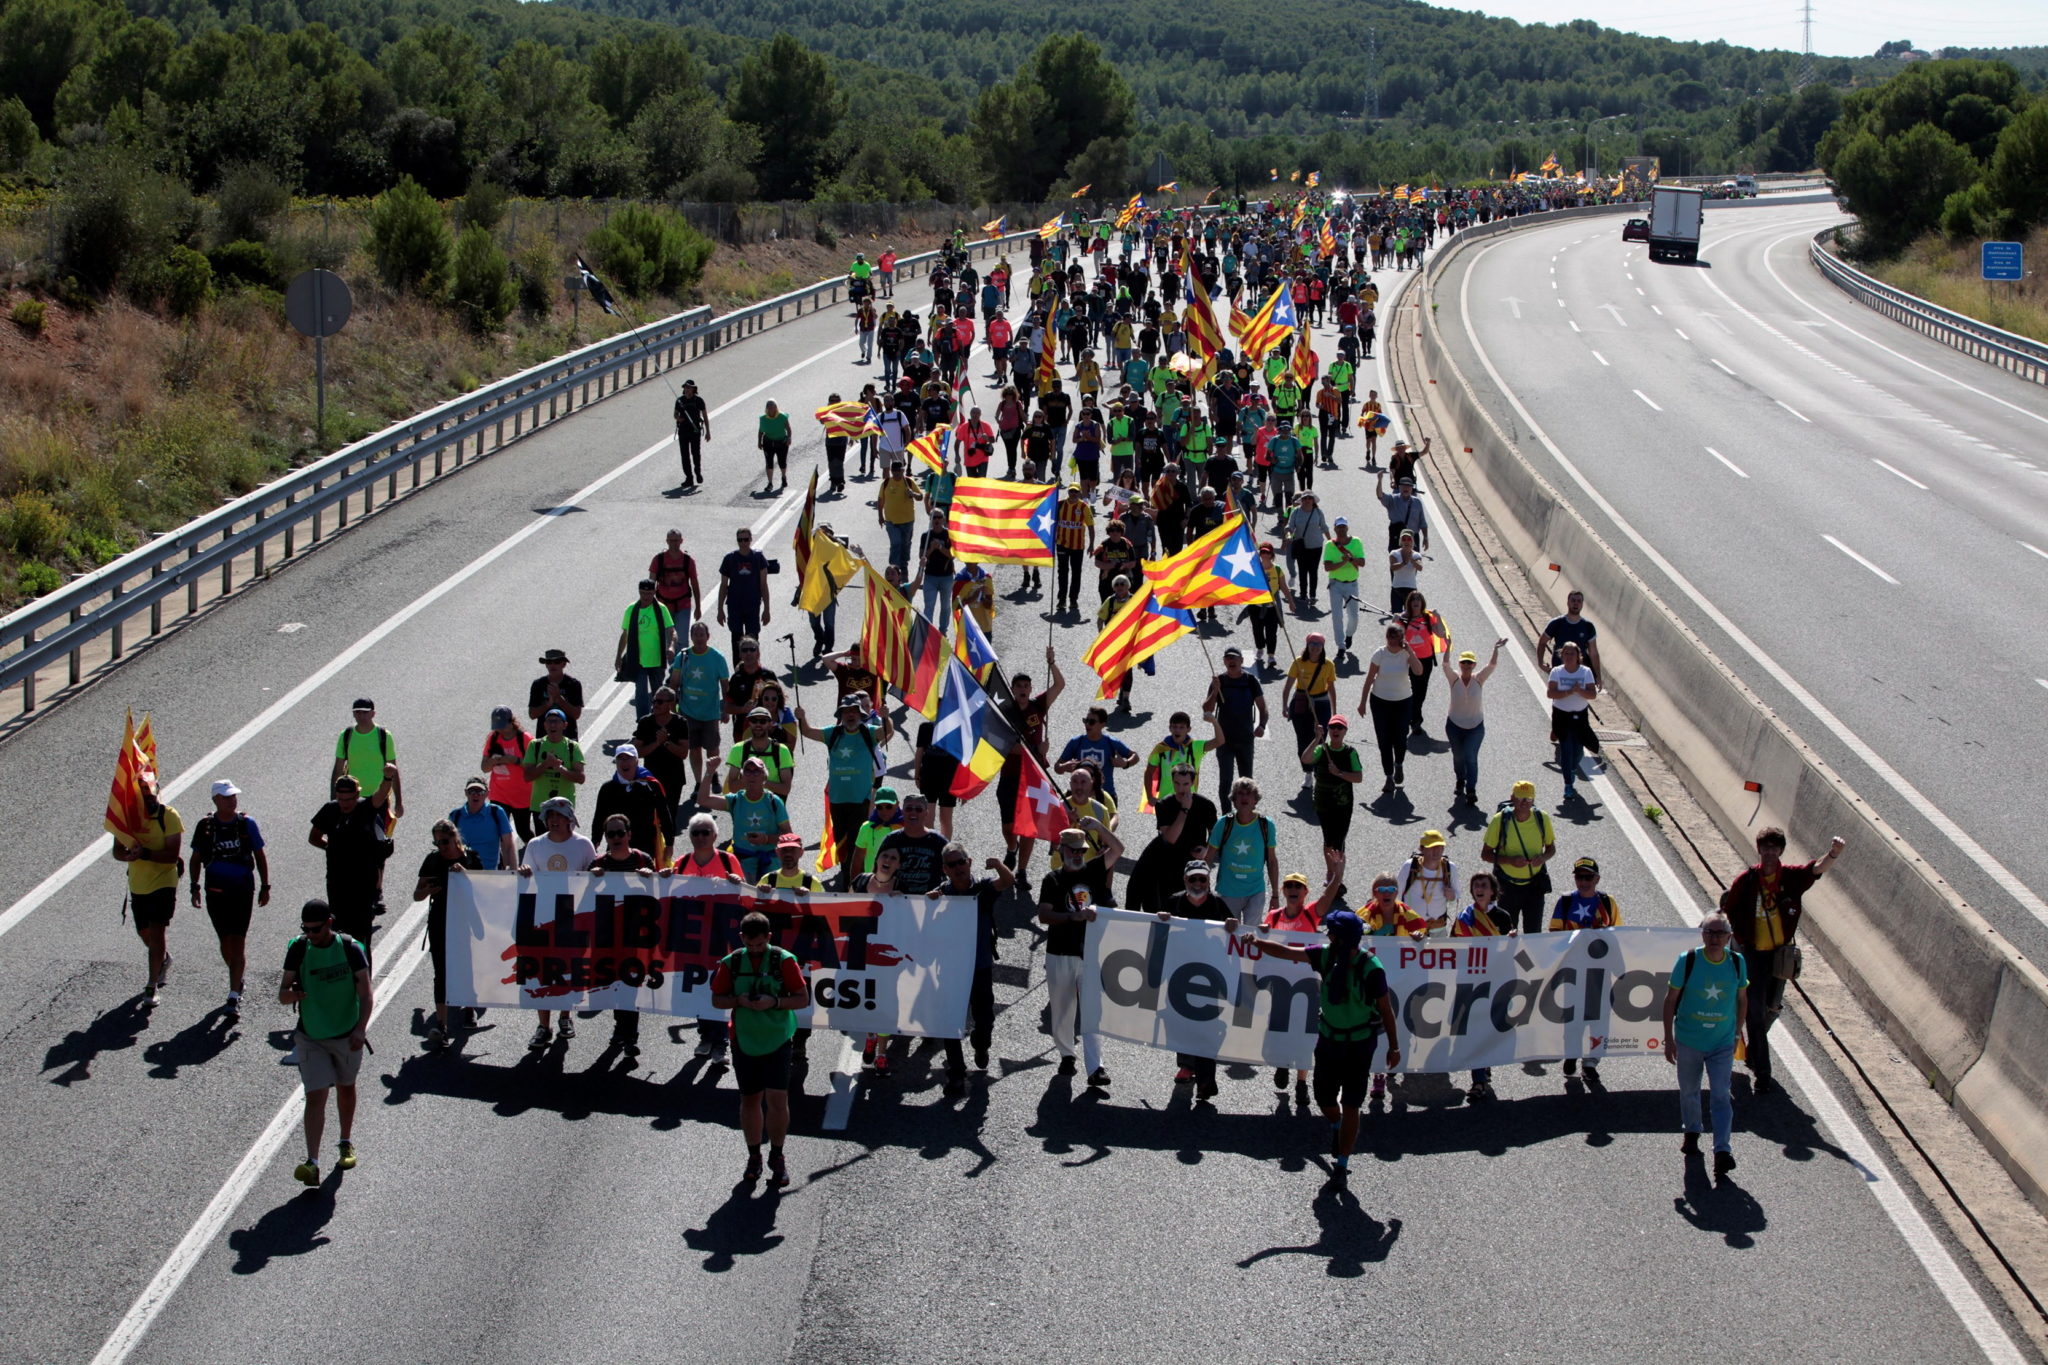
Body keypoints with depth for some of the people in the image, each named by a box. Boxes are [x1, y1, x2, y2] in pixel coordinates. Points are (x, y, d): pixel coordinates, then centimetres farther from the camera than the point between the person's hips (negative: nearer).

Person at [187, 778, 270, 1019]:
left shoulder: (247, 823, -2)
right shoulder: (205, 826, 1)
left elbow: (260, 856, 6)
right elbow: (196, 859, 11)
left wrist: (265, 887, 5)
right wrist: (195, 887, 4)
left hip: (243, 890, -2)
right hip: (215, 891, 2)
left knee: (237, 942, -7)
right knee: (225, 940, 10)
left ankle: (234, 998, -8)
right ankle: (237, 979, 34)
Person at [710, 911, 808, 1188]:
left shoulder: (783, 961, -6)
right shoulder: (731, 963, 1)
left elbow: (803, 998, -4)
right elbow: (716, 1000, 7)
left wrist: (775, 1002, -20)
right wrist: (739, 1001, -13)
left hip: (777, 1040, -3)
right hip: (744, 1041, 3)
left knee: (777, 1098, -10)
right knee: (750, 1099, 10)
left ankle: (777, 1157, 6)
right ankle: (753, 1157, 25)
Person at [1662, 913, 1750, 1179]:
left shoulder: (1737, 962, -6)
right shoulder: (1687, 960, -12)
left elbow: (1742, 999, 10)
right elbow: (1670, 999, -4)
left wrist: (1738, 1034, 12)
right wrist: (1668, 1038, -4)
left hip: (1723, 1044, 0)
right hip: (1688, 1042, 0)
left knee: (1721, 1097, -9)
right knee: (1689, 1093, 16)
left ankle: (1722, 1151, -11)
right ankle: (1691, 1134, 41)